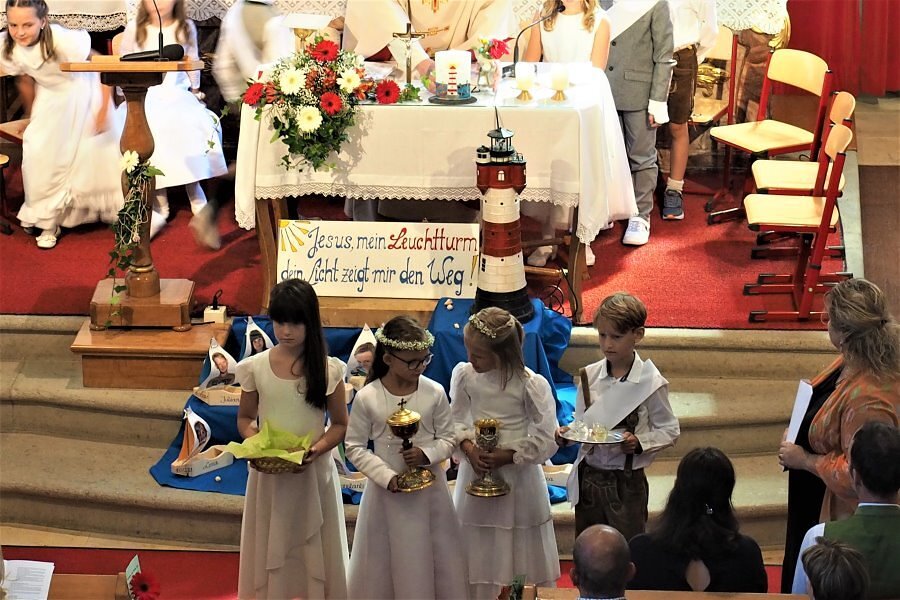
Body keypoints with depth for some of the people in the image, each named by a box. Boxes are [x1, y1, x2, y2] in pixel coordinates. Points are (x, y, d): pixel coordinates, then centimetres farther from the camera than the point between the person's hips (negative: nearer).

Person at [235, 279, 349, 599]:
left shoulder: (328, 369, -6)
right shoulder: (255, 367, -3)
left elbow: (340, 424, 1)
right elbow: (245, 418, 8)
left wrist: (317, 449, -18)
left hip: (314, 472, -1)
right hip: (268, 473, 1)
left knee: (315, 553, 6)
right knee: (268, 551, 8)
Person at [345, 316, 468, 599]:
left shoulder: (435, 392, -7)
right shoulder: (367, 398, -11)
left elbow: (447, 439, 2)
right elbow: (355, 447, -5)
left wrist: (427, 454, -19)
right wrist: (387, 476, -16)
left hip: (429, 487, 1)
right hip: (388, 489, -1)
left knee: (433, 558, 10)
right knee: (387, 559, 9)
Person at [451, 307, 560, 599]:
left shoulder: (531, 385, -18)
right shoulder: (464, 374, -9)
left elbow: (547, 441, -12)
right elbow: (456, 419, 6)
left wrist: (508, 456, -18)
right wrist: (468, 447, -11)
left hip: (517, 478, -3)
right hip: (475, 473, 3)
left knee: (516, 556, 8)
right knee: (476, 551, 13)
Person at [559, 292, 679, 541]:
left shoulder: (650, 382, -11)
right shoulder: (589, 376, 1)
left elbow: (670, 430, -5)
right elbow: (582, 423, 10)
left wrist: (639, 442, -21)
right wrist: (567, 434, -10)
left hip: (626, 481, -4)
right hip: (588, 475, 4)